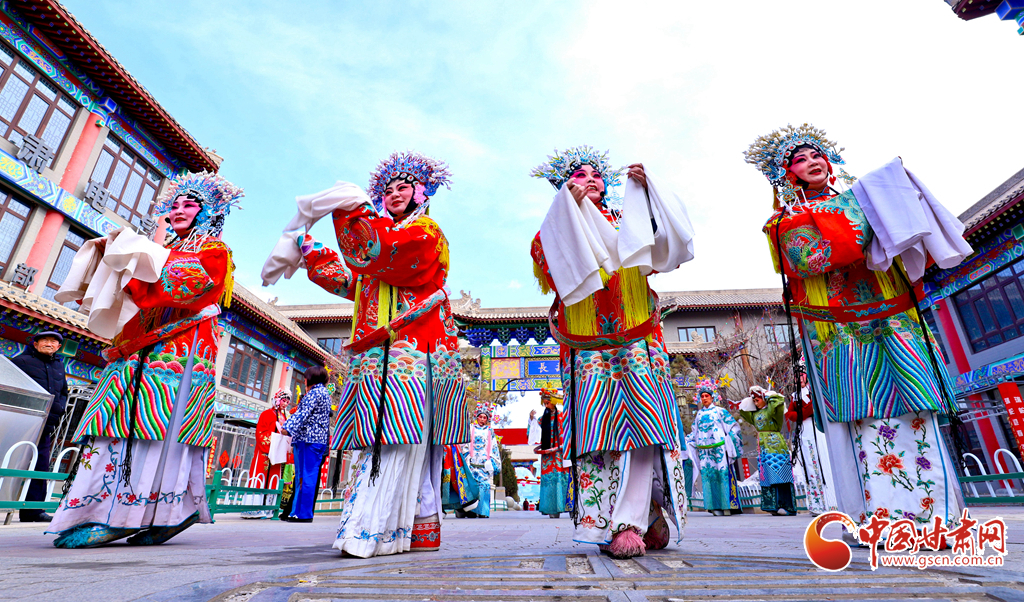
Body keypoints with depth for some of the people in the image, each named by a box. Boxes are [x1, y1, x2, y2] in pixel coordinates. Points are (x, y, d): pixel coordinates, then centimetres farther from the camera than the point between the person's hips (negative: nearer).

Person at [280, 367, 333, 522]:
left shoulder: (315, 392, -7)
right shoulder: (325, 393, 23)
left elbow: (304, 413, -18)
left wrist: (288, 428, -22)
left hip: (309, 439, -10)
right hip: (320, 440, 10)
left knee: (306, 476, -8)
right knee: (302, 476, 11)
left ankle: (304, 514, -5)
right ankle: (298, 512, 14)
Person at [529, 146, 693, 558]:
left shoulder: (627, 222, 21)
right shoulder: (557, 230, 16)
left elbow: (669, 240, 6)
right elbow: (548, 266, -6)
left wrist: (645, 189, 2)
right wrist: (570, 205, -8)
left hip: (637, 337, 2)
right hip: (586, 343, -1)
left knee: (642, 415, -13)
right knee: (598, 424, -11)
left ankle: (629, 520, -11)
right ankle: (616, 524, -8)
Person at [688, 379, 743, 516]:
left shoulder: (720, 411, 5)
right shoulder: (699, 414, 17)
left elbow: (734, 426, 4)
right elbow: (694, 432, 21)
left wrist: (730, 440, -7)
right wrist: (687, 443, 13)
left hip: (719, 449, -4)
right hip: (704, 450, 4)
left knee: (723, 473, -7)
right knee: (708, 473, -2)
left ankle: (728, 505, 1)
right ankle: (716, 506, 3)